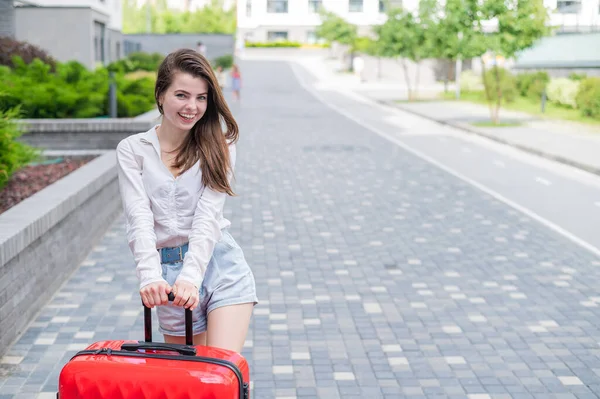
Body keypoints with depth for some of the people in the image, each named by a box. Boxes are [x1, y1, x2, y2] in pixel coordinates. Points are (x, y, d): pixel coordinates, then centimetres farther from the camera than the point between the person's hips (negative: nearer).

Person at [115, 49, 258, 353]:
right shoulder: (132, 150, 4)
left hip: (219, 262, -1)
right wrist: (150, 277, -24)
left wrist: (190, 277, -23)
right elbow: (139, 218, -8)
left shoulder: (218, 146, 3)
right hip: (169, 269, 1)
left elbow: (209, 216, -9)